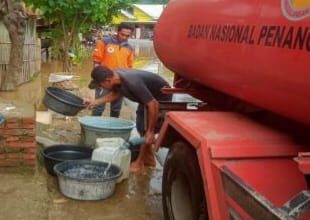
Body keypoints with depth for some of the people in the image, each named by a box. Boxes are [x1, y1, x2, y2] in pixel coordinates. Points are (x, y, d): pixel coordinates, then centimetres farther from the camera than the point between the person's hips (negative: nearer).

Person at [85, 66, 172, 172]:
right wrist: (95, 102, -2)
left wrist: (150, 131, -31)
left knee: (146, 130, -10)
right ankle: (149, 157, 24)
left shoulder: (132, 83, -40)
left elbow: (153, 104, -37)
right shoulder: (115, 76, -14)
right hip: (148, 96, 9)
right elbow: (115, 93, 8)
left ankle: (140, 161, 4)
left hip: (161, 97, -9)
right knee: (141, 126, 11)